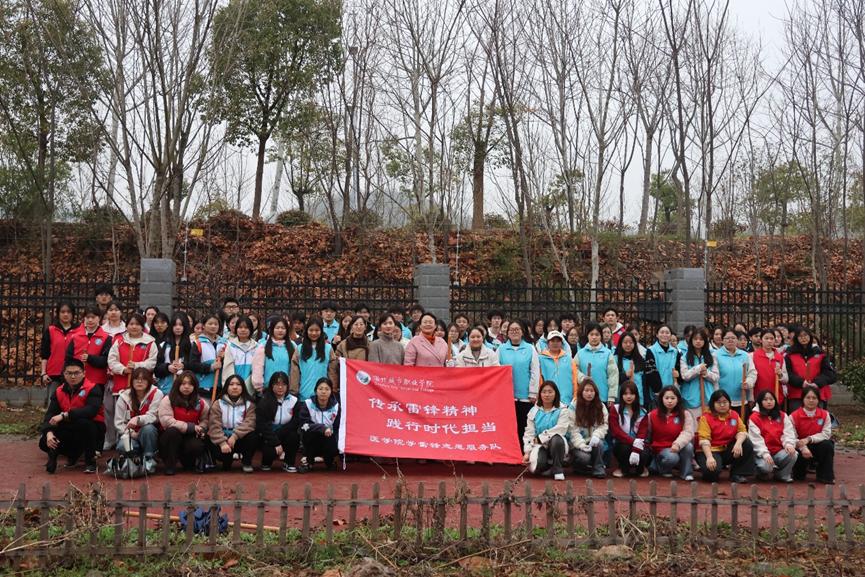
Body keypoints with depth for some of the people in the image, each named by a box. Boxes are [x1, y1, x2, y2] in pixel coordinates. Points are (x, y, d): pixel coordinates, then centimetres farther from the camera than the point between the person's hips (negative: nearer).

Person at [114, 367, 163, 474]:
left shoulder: (156, 394, -8)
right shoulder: (124, 396, 0)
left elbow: (153, 416, -18)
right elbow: (118, 422, 0)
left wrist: (138, 419, -38)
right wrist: (130, 433, -17)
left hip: (149, 433, -1)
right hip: (129, 434, 1)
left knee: (148, 429, -36)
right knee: (122, 446, -33)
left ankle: (149, 459, -18)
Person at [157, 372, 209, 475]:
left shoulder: (200, 402, 1)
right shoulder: (168, 400, -10)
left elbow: (205, 419, 13)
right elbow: (166, 420, -21)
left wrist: (201, 429, -13)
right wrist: (190, 427, -25)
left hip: (189, 437, 2)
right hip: (170, 437, -2)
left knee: (197, 447, -32)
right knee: (173, 431, -37)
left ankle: (189, 462, 8)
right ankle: (170, 466, -20)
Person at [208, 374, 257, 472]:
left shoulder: (249, 404, 1)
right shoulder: (218, 404, 0)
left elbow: (249, 423, -15)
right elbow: (214, 425, -12)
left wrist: (235, 436, -30)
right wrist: (222, 443, -27)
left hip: (240, 439, 1)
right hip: (222, 438, -1)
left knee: (252, 436, -32)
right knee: (216, 451, -33)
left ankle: (246, 462, -4)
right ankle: (227, 460, 7)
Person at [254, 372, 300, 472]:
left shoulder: (293, 400, -2)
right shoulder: (264, 401, -9)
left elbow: (295, 423, -9)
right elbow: (262, 426, -16)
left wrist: (278, 433, -21)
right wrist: (276, 443, -25)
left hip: (284, 435, 3)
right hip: (266, 437, -2)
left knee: (294, 435, -29)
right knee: (271, 451, -32)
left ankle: (289, 463, -7)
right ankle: (266, 462, 7)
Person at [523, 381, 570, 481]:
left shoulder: (562, 410, -1)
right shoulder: (534, 411, 8)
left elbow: (560, 429, -14)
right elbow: (529, 433, 4)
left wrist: (540, 438, -14)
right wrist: (527, 452, -7)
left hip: (557, 445, -1)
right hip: (539, 446, 1)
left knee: (556, 439, -38)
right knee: (535, 466, -29)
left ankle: (557, 469, -16)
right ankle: (548, 466, 10)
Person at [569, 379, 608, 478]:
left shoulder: (601, 406, 2)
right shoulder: (573, 406, -7)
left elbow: (603, 425, -3)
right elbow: (573, 429, -11)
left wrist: (596, 436, -23)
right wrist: (581, 445, -22)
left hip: (593, 441, 2)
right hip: (579, 443, -2)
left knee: (599, 444, -33)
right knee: (584, 457, -30)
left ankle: (598, 469, -13)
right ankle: (578, 466, 5)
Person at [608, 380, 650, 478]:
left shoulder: (642, 412, 0)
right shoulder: (615, 409, -2)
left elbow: (642, 434, -8)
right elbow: (616, 431, -10)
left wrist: (636, 450, -26)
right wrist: (633, 441, -23)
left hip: (637, 444, 1)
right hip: (621, 443, -1)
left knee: (644, 455, -31)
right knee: (624, 448, -36)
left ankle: (640, 468, 9)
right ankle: (623, 468, 0)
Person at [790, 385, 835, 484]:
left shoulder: (825, 414, -3)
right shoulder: (794, 416, -9)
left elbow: (826, 434, -13)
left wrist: (809, 439, -27)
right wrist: (803, 448, -35)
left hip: (818, 446, 2)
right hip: (801, 448, -2)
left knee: (828, 445, -30)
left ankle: (826, 476, -14)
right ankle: (799, 472, 4)